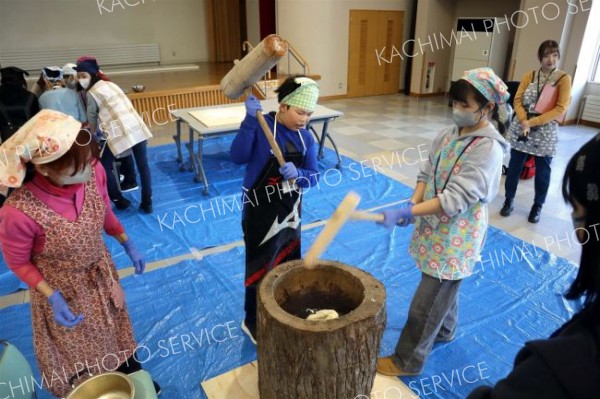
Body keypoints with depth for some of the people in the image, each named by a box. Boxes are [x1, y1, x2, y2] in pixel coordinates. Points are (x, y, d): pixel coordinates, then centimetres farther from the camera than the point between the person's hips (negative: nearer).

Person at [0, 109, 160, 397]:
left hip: (101, 274, 4)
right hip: (62, 289, -4)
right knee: (79, 354, 25)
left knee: (114, 330, 31)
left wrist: (128, 245, 1)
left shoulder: (93, 172, -26)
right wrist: (53, 298, -23)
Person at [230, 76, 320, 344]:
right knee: (260, 270, 7)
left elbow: (313, 176, -3)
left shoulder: (306, 137, 0)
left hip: (291, 210, 6)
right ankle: (253, 323, 30)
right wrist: (250, 119, -34)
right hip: (261, 212, -6)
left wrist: (297, 174, -25)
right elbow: (238, 157, -29)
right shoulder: (261, 126, -16)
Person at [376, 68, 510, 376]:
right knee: (444, 288, 28)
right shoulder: (450, 133, 2)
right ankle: (444, 331, 52)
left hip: (456, 237, -7)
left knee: (425, 303, 2)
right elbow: (427, 173, 5)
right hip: (436, 228, 7)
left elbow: (455, 199, -28)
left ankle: (407, 361, 20)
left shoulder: (488, 148, -22)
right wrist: (412, 204, -12)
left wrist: (406, 213, -32)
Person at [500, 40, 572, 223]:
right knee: (514, 167, 8)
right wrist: (524, 121, -17)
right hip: (521, 129, 2)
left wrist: (532, 122, -17)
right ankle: (509, 200, 24)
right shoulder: (529, 76, 4)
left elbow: (560, 109, -10)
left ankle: (537, 206, 25)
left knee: (542, 172, 9)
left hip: (546, 133, -2)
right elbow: (518, 100, 1)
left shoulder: (563, 78, -4)